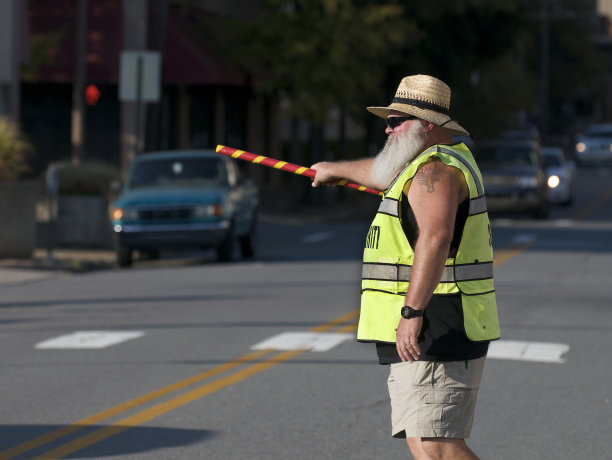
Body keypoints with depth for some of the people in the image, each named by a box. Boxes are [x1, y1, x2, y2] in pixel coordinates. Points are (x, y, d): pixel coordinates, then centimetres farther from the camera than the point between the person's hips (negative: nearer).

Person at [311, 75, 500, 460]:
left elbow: (435, 239, -28)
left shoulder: (435, 169, -13)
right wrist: (338, 169, 57)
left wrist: (412, 311, -35)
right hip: (430, 340, 11)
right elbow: (388, 173, 41)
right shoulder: (443, 161, 20)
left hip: (434, 332, -11)